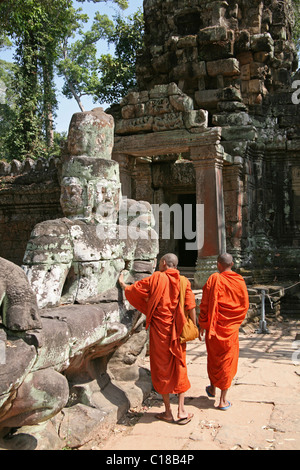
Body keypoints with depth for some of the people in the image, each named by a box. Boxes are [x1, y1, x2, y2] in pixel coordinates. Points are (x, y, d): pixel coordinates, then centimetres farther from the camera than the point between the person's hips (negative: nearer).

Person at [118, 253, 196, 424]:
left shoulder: (156, 278, -5)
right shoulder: (184, 281, 0)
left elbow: (133, 290, 1)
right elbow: (191, 307, -5)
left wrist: (122, 283, 21)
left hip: (160, 330, -2)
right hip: (178, 330, 2)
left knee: (162, 368, 9)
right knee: (179, 368, 12)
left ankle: (168, 412, 16)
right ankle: (181, 411, 13)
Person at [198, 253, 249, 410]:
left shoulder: (214, 279, -11)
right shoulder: (239, 281, -5)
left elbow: (205, 304, -10)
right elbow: (245, 305, 1)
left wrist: (202, 325, -2)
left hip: (214, 326, 0)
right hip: (231, 328, 0)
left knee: (213, 357, 19)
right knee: (228, 361, 8)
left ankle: (212, 388, 37)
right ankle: (223, 400, 10)